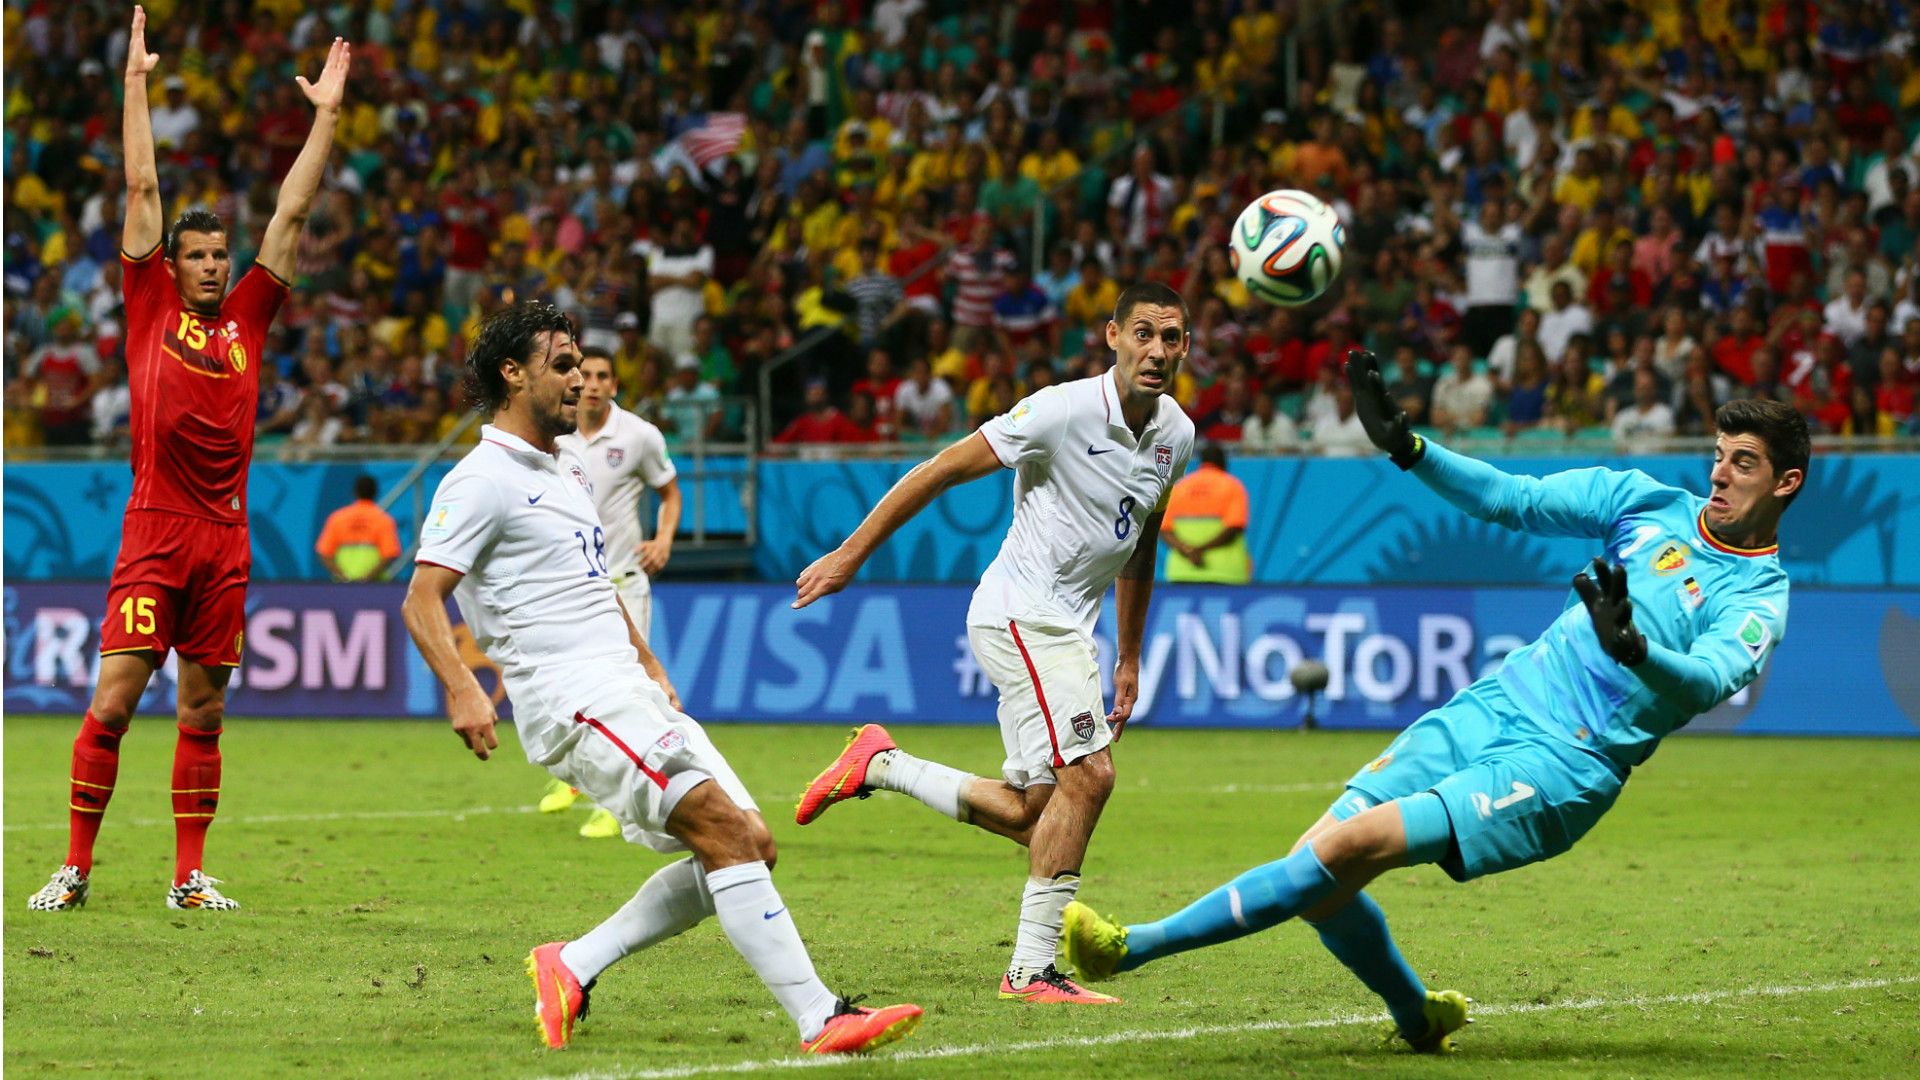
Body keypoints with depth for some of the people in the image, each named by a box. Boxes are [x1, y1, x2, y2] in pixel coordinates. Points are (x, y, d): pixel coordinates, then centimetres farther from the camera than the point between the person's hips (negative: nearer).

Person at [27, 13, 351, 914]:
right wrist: (136, 82, 7)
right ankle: (75, 867, -2)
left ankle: (190, 877, 10)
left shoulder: (246, 317, 13)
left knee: (203, 711, 6)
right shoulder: (152, 307, 5)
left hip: (225, 535, 3)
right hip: (155, 528, -3)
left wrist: (326, 115, 15)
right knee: (113, 699, -7)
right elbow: (141, 187, 6)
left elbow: (291, 214, 15)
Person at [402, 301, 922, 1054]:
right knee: (724, 829, -21)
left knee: (748, 845, 2)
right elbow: (421, 601, -14)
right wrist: (462, 691, -29)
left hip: (631, 694, 9)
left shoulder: (567, 467, 21)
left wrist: (650, 665, 28)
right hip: (576, 702, -9)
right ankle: (820, 1020, -23)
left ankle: (573, 966, 6)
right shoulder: (482, 480, -7)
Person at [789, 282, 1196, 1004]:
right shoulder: (1064, 410, -18)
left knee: (1028, 815, 7)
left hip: (1066, 630, 8)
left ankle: (879, 765, 25)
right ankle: (1032, 969, -14)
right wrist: (851, 555, -11)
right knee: (1088, 774, -20)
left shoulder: (1177, 434, 5)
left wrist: (1129, 659, 23)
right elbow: (941, 471, -12)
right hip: (1018, 613, -8)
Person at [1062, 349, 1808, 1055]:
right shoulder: (1650, 503, 11)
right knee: (1317, 872, -7)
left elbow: (1709, 679, -25)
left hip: (1562, 767, -6)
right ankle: (1419, 1020, 19)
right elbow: (1513, 499, 12)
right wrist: (1407, 447, -2)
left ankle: (1133, 949, -18)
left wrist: (1634, 648, -45)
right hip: (1488, 708, 6)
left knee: (1354, 846, -22)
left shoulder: (1758, 601, -5)